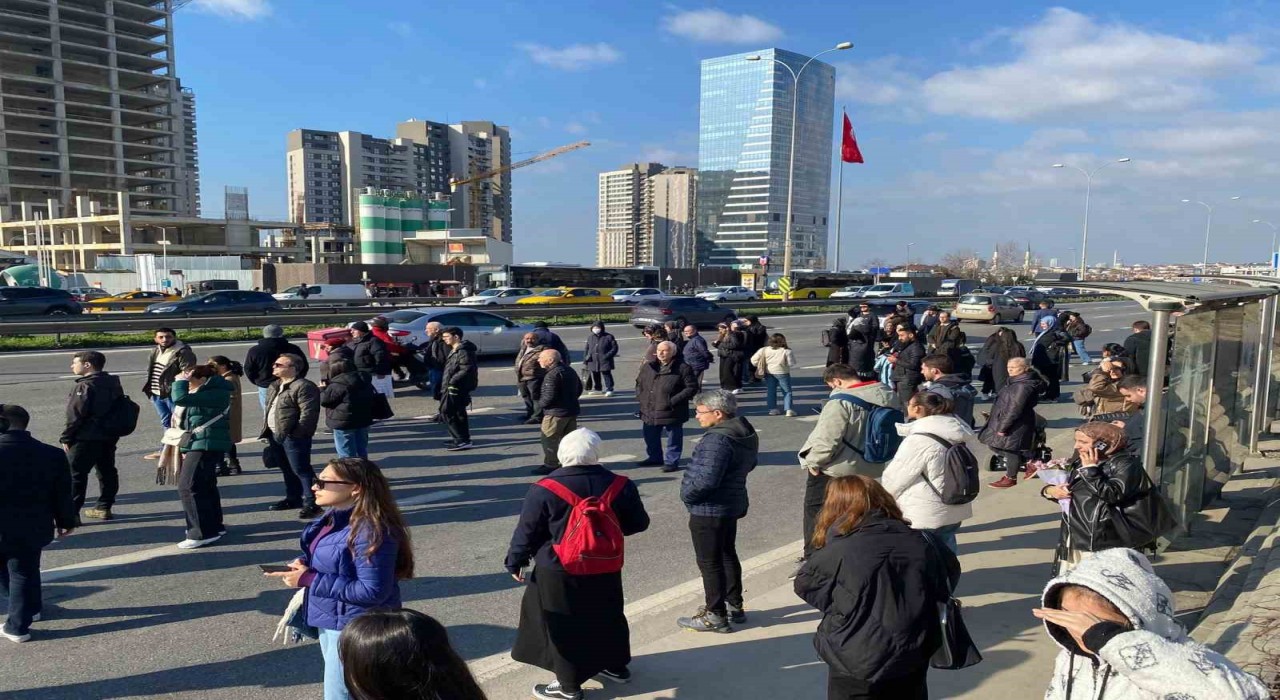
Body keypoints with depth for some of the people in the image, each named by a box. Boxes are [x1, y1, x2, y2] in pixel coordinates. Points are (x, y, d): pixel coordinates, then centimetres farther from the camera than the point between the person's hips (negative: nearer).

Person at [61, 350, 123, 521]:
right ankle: (104, 507, 21)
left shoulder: (84, 386, -16)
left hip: (86, 438, -9)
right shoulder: (113, 383, 10)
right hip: (109, 437, 9)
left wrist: (66, 438, -8)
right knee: (107, 472, 13)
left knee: (75, 475, -2)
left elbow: (75, 415, -17)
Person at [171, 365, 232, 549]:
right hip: (198, 445, 11)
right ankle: (214, 526, 29)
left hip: (205, 446, -11)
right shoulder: (208, 392, 16)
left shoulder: (215, 394, -17)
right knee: (206, 486, 19)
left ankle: (203, 534, -10)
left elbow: (181, 399, -23)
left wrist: (180, 380, -11)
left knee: (188, 487, -12)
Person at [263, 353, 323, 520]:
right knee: (287, 469, 20)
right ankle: (293, 498, 33)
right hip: (275, 435, 10)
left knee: (301, 470, -7)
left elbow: (308, 413, -22)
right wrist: (266, 429, 17)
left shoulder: (303, 387, -17)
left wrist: (296, 434, -22)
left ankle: (311, 503, -1)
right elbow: (269, 409, 25)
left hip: (293, 437, -10)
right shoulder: (275, 386, 15)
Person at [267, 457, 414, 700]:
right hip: (330, 620, 9)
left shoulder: (370, 530, -27)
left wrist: (309, 579, -25)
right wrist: (305, 564, -5)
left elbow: (372, 591, -28)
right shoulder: (334, 517, 2)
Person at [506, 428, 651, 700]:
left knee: (564, 627, 10)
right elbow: (638, 524, 4)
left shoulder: (545, 490, -15)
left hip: (559, 573, -4)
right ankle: (616, 666, 40)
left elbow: (526, 531, -7)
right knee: (608, 617, 23)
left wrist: (516, 562, 8)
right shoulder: (619, 485, -6)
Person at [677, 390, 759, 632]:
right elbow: (750, 464, 18)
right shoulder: (745, 432, 4)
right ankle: (735, 606, 35)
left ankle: (715, 615, 14)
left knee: (710, 562, 3)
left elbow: (707, 479, -32)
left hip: (709, 511, -10)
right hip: (732, 505, 10)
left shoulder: (717, 440, -28)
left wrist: (687, 495, -16)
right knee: (727, 554, 22)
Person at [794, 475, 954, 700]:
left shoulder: (838, 551, -18)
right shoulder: (919, 543, -4)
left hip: (857, 666, -4)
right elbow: (950, 567, 15)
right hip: (913, 660, 4)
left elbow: (805, 583, -3)